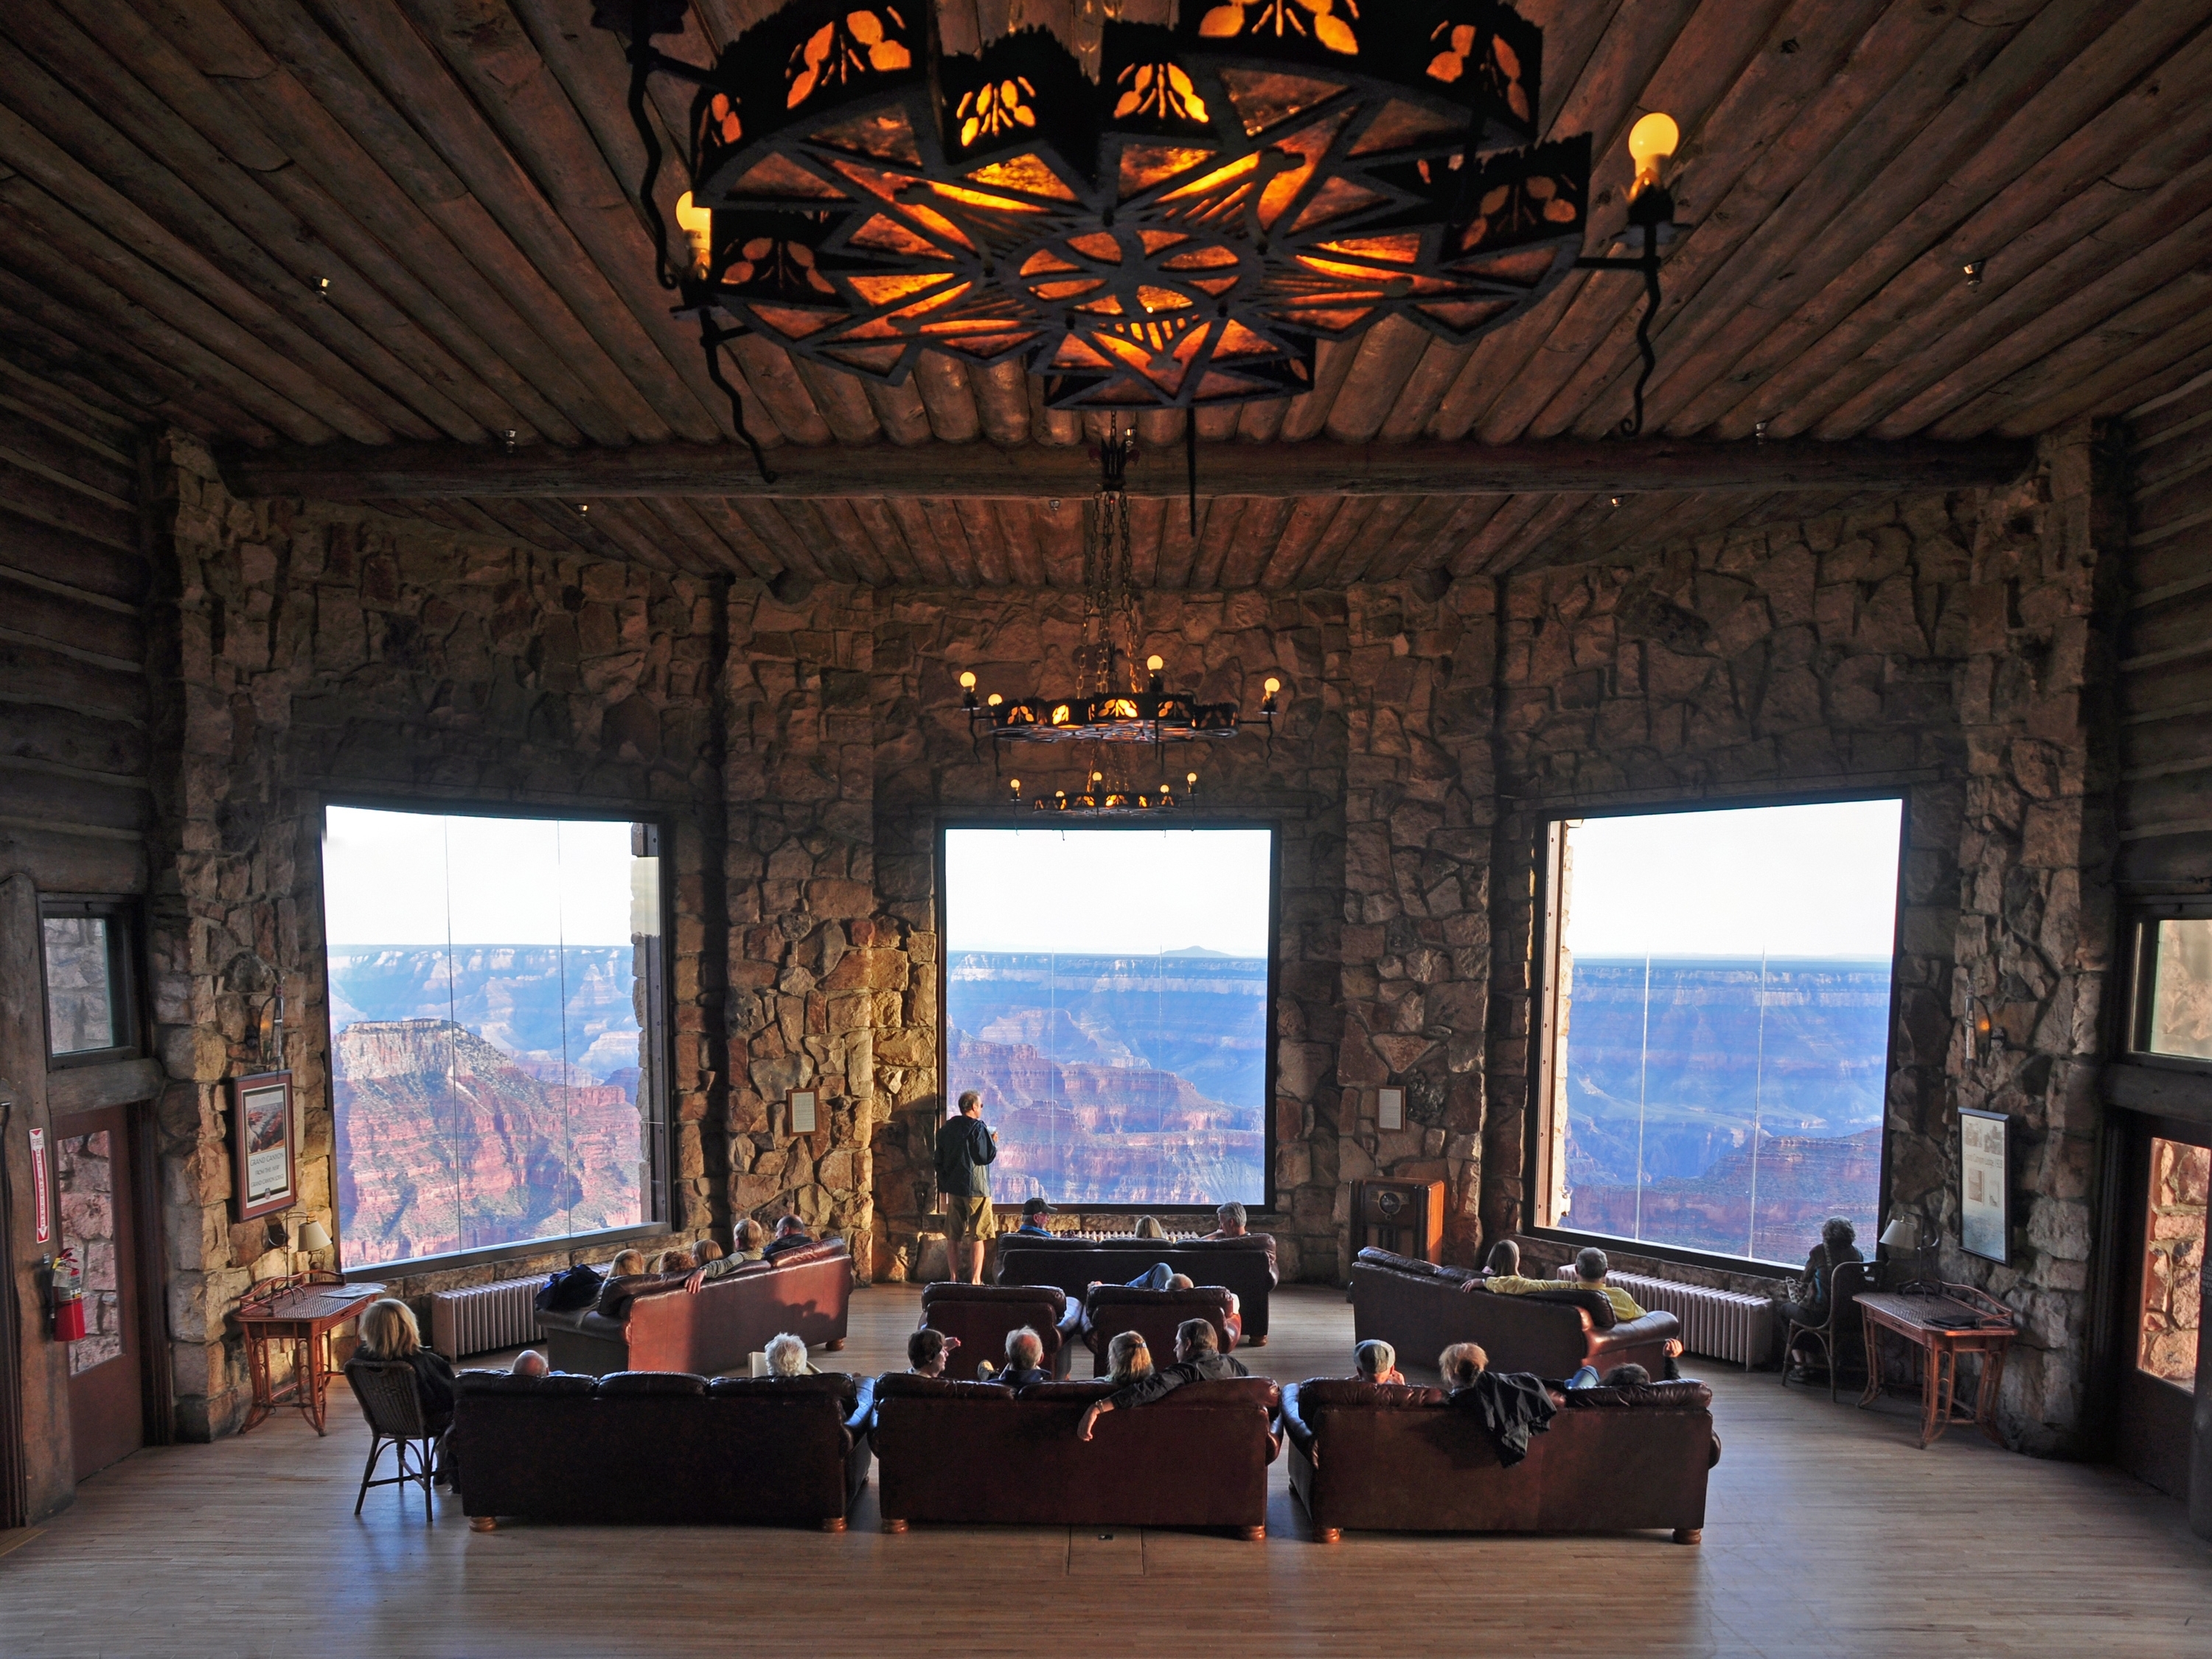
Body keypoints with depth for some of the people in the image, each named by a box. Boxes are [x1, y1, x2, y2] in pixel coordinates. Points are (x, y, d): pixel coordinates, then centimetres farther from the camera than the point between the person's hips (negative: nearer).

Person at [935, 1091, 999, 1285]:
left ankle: (955, 1278, 16)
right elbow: (987, 1156, -14)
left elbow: (939, 1159, 12)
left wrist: (942, 1187, 19)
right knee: (977, 1236, -1)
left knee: (953, 1235, 12)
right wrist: (994, 1142, 5)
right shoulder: (978, 1127, -12)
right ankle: (975, 1280, -3)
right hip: (975, 1188, -6)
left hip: (953, 1188, 6)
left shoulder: (947, 1128, 9)